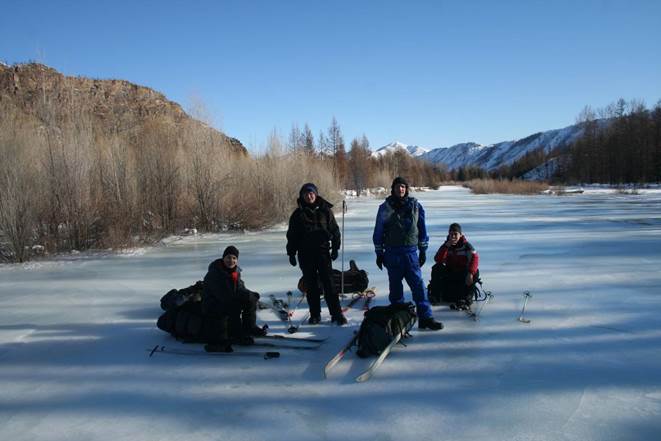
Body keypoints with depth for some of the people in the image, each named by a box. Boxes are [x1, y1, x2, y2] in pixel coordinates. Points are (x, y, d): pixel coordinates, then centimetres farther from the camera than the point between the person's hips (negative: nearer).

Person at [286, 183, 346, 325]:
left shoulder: (325, 210, 3)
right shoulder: (298, 214, 5)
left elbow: (334, 230, 7)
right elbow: (292, 235, 8)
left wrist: (335, 248, 2)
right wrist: (291, 253, 5)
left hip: (323, 251, -1)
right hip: (305, 254, 1)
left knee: (329, 284, -5)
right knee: (311, 285, 6)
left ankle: (336, 314, 0)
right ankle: (315, 314, 16)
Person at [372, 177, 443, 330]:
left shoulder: (415, 206, 5)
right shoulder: (385, 208, 2)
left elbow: (422, 229, 11)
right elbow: (378, 231, 6)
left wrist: (423, 250, 8)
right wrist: (379, 253, 5)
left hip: (411, 251, 0)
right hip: (392, 253, 0)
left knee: (418, 284, -6)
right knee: (395, 287, 7)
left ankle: (425, 317, -3)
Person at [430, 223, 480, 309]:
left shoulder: (466, 245, -10)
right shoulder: (446, 245, -4)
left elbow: (475, 257, -25)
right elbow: (437, 259, -19)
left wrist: (470, 273, -40)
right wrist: (447, 246, -29)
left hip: (463, 274, -2)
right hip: (449, 272, 2)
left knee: (475, 272, -30)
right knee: (436, 268, -22)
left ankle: (467, 299, -22)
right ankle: (435, 294, -11)